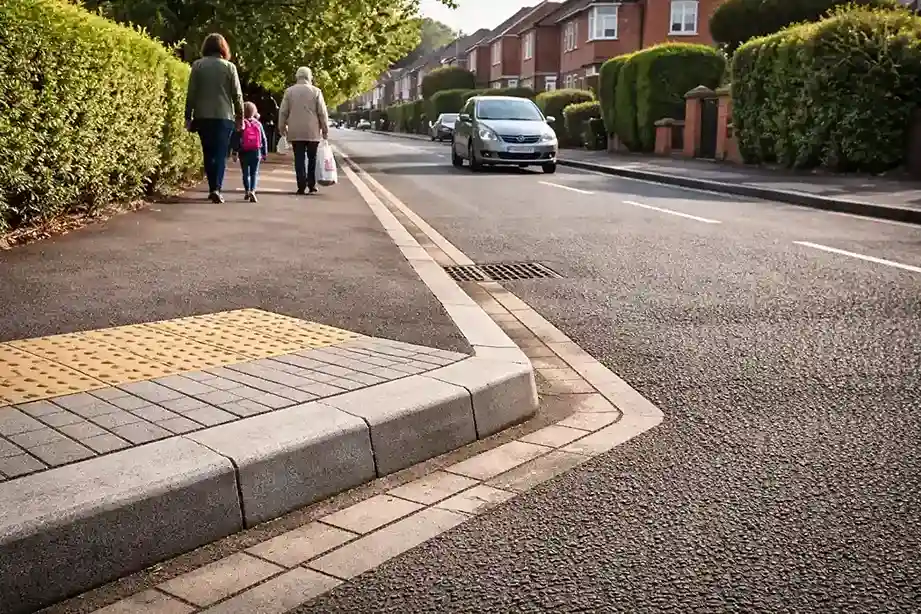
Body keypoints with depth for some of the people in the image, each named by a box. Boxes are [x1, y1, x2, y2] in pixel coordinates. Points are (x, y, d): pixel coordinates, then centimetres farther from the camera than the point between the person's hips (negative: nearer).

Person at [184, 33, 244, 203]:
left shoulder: (198, 65, 2)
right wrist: (240, 117, 9)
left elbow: (191, 93, 0)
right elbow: (237, 95, 0)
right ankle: (216, 188, -15)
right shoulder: (229, 67, 0)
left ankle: (212, 188, 14)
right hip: (224, 116, -1)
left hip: (203, 117, 1)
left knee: (208, 153, 13)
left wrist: (188, 117, 5)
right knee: (221, 154, 0)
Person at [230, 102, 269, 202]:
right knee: (254, 173, 3)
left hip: (244, 153, -1)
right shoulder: (258, 124, 4)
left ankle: (247, 191, 10)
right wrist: (264, 153, 14)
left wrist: (234, 152, -1)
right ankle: (252, 191, -16)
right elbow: (264, 140, 8)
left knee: (246, 173, 12)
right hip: (256, 152, 1)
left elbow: (235, 139, -5)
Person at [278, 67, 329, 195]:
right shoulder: (316, 91, -1)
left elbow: (283, 112, 5)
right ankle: (311, 186, 9)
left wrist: (282, 128, 15)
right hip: (312, 132, -1)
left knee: (299, 159, 2)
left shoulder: (289, 91, 4)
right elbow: (322, 112, -1)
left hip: (295, 132, 1)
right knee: (312, 159, 9)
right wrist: (325, 130, 6)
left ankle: (301, 186, -4)